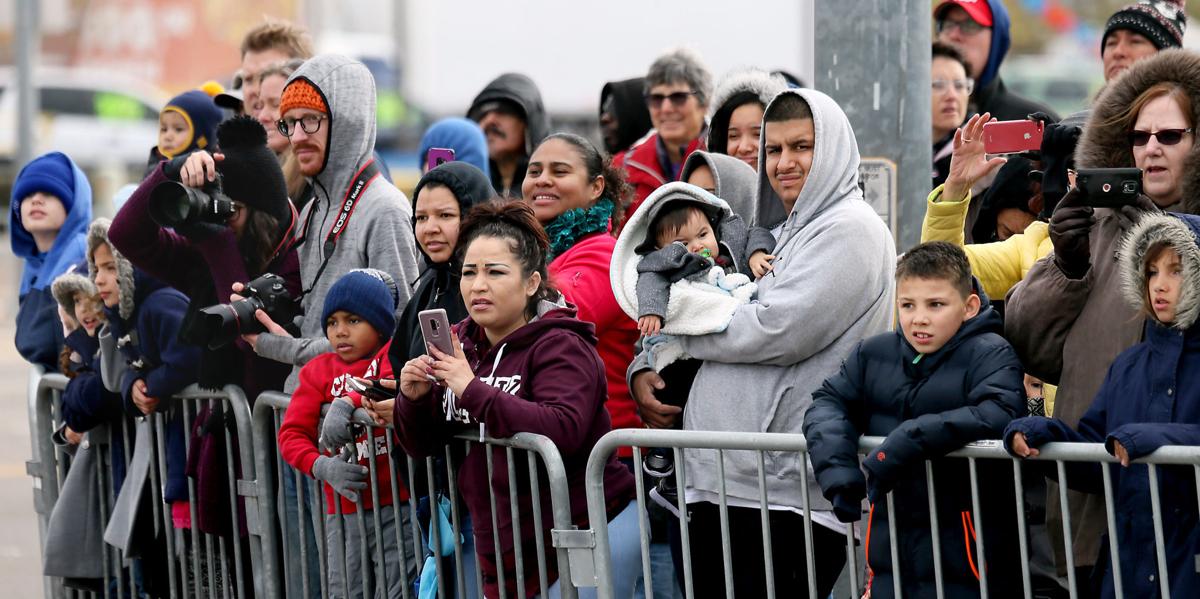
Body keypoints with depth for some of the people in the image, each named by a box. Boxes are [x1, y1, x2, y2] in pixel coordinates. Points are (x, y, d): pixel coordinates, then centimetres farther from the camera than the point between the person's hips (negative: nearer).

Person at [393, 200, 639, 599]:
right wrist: (414, 400, -9)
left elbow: (564, 430, -29)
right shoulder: (461, 343, 10)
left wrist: (473, 390, -30)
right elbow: (422, 446, 13)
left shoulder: (560, 346, -10)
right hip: (505, 549, 7)